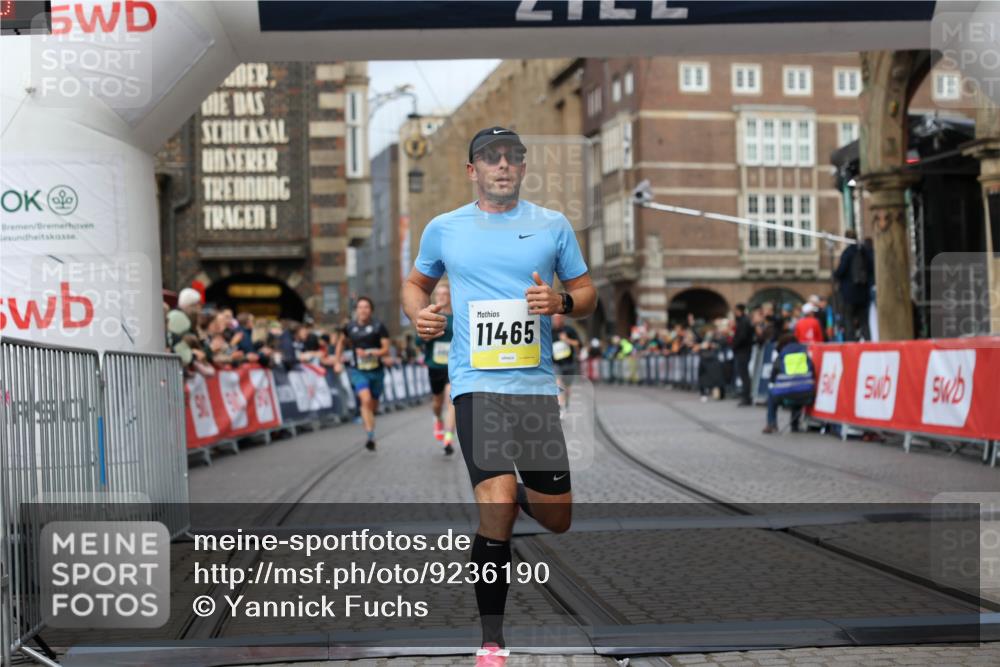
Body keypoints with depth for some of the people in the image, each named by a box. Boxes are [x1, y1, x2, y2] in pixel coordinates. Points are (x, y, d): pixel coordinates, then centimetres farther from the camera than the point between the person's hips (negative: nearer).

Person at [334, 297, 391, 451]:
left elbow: (386, 350, -8)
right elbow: (341, 342, 23)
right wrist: (337, 361, 17)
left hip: (376, 370, 1)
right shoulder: (350, 327, 2)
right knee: (366, 400, -21)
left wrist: (370, 352, -23)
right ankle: (370, 436, -22)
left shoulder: (379, 327, -5)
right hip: (358, 371, -1)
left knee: (373, 406, 12)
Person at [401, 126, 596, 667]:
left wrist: (561, 302, -9)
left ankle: (521, 497, 45)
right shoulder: (443, 229, 8)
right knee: (497, 505, -17)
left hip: (537, 383, 2)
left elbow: (587, 293, 14)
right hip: (477, 382, -2)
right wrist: (419, 314, 2)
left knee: (556, 518, 6)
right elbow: (416, 282, 24)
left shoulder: (552, 225, 9)